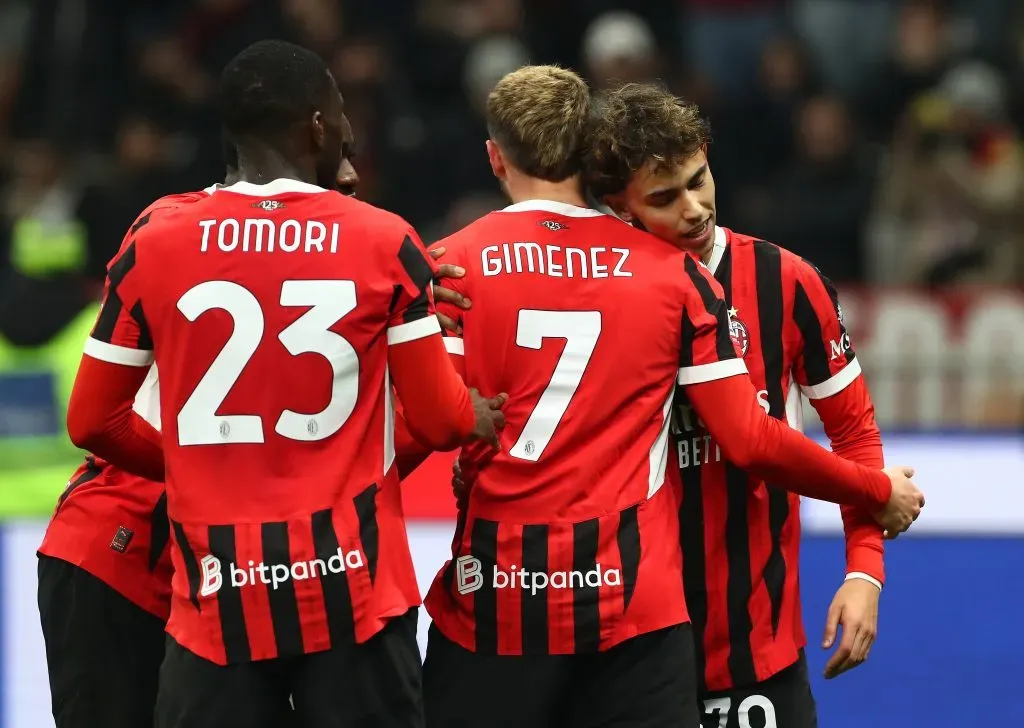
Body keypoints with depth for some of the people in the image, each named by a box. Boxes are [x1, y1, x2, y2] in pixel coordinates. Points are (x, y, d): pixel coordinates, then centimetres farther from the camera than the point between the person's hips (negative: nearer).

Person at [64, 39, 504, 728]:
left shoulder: (153, 248, 0)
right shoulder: (385, 244, -3)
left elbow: (94, 422, 8)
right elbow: (441, 419, 2)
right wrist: (485, 417, 25)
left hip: (216, 596, 1)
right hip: (354, 589, -1)